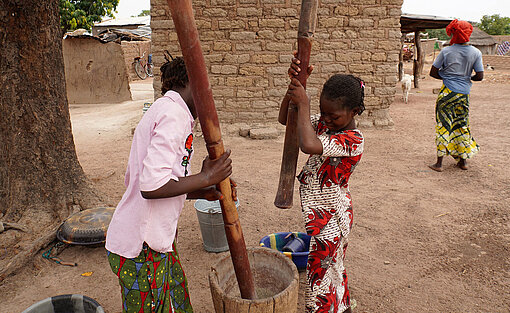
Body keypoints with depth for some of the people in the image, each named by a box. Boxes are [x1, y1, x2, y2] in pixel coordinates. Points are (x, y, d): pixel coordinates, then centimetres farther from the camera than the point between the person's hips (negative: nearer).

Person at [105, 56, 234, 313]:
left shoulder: (160, 110, 15)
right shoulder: (175, 113, -18)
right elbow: (151, 187, -27)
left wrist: (204, 192, 6)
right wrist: (205, 177, -16)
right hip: (142, 248, -9)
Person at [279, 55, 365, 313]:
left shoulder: (352, 140, -28)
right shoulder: (323, 123, -3)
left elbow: (308, 145, -43)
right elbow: (284, 119, -2)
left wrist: (303, 104, -33)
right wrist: (294, 83, -15)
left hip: (329, 218, -9)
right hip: (318, 211, 9)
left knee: (319, 275, 6)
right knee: (333, 267, 28)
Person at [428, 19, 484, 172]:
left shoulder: (446, 51, -6)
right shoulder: (476, 52, 0)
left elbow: (433, 72, -3)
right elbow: (479, 76, 0)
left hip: (447, 92, -3)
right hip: (464, 93, 3)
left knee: (444, 125, 1)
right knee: (462, 125, 14)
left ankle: (439, 163, 1)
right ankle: (463, 160, 23)